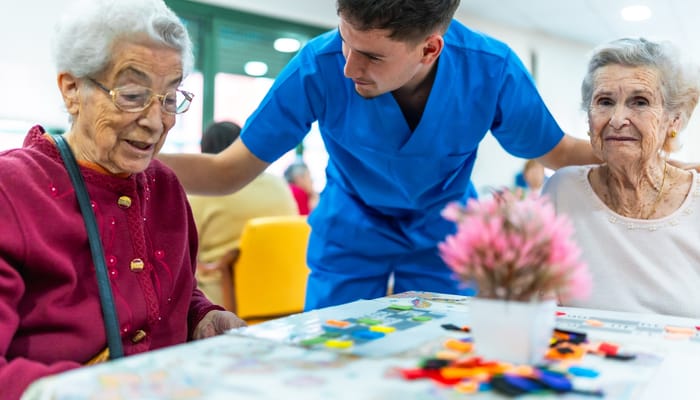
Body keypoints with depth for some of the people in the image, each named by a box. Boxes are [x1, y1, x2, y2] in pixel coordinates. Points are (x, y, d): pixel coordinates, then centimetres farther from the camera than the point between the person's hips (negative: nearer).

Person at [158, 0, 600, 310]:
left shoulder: (492, 70, -25)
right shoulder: (318, 66, -28)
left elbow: (556, 152, -5)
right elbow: (229, 171, -20)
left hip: (444, 235, 1)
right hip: (350, 233, 0)